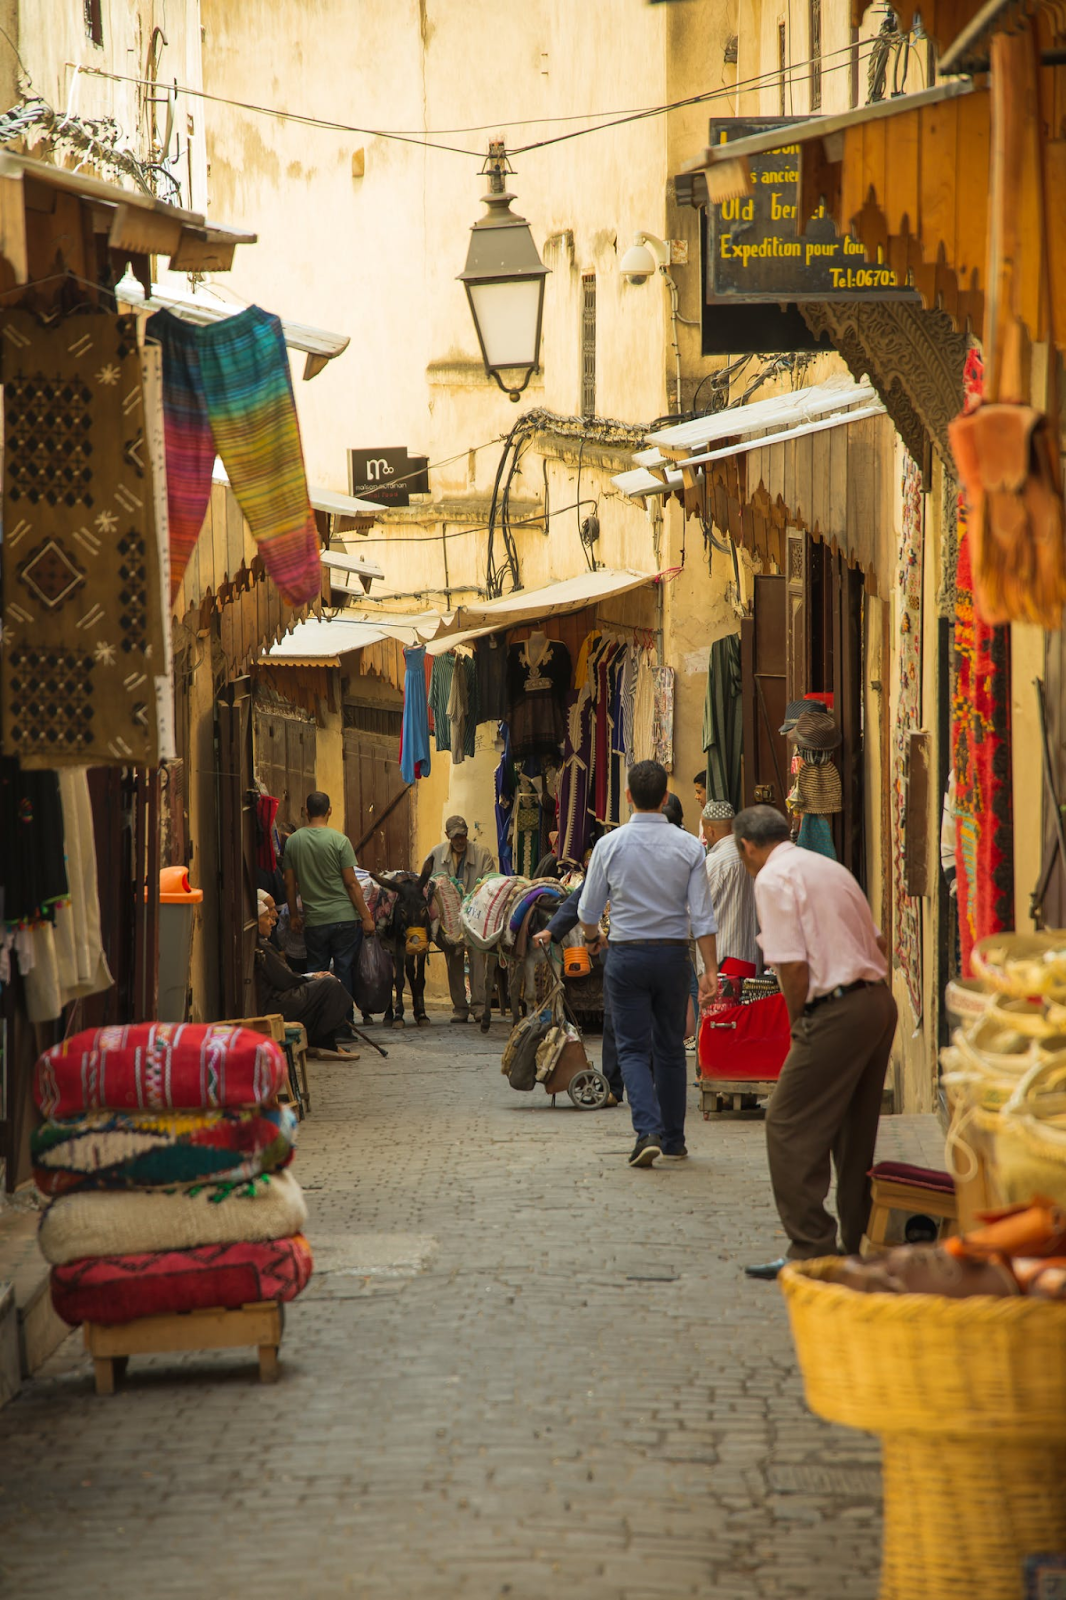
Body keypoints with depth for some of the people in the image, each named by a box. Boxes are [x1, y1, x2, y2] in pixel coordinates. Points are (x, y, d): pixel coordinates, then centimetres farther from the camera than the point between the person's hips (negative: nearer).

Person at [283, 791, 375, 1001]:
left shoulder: (292, 841, 2)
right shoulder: (339, 840, -9)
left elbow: (289, 884, 6)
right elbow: (351, 883, -9)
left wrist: (294, 915, 18)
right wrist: (366, 916, -3)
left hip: (314, 921, 3)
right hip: (344, 918, -3)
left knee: (316, 974, 9)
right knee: (344, 971, 3)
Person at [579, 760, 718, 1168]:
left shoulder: (610, 845, -6)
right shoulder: (688, 846, -3)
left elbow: (588, 909, 3)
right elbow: (702, 914, -6)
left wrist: (592, 936, 25)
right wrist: (710, 970, -4)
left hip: (626, 954, -2)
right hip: (673, 953, 2)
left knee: (633, 1048, 1)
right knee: (670, 1048, 14)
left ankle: (648, 1131, -18)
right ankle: (674, 1139, 20)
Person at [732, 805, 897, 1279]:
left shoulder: (773, 878, -7)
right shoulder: (830, 868, 20)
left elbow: (793, 965, -16)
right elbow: (876, 942, 22)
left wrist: (797, 1023, -1)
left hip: (836, 1011, -9)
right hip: (879, 1001, 9)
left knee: (790, 1128, -4)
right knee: (855, 1129, 17)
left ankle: (811, 1252, -7)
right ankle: (858, 1244, 22)